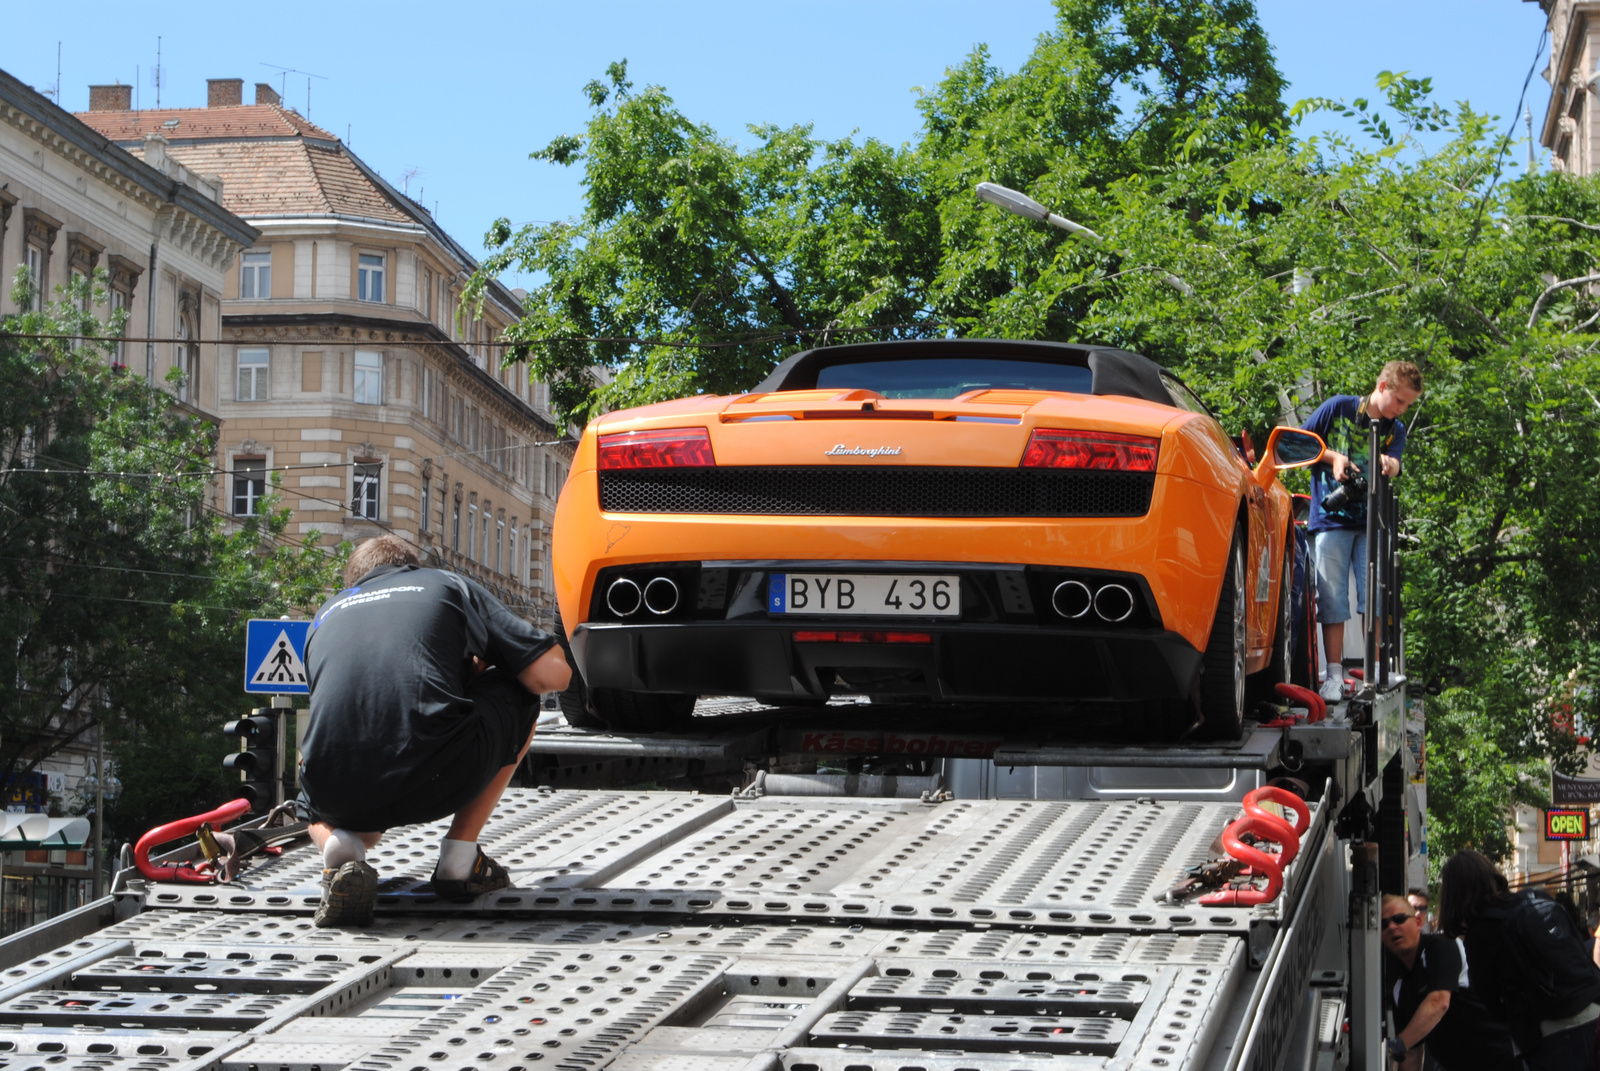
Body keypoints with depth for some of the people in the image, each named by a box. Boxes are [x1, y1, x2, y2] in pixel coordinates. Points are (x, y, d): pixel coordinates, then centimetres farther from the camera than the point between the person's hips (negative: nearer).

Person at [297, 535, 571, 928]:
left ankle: (341, 849, 5)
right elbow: (553, 674, 13)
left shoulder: (326, 615, 30)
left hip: (337, 791, 3)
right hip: (435, 781, -3)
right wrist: (477, 670, 34)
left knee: (320, 809, 44)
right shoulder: (448, 586, 22)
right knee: (520, 696, 29)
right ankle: (460, 858, 22)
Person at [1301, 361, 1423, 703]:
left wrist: (1388, 464, -33)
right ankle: (1334, 675, -4)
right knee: (1332, 598, -6)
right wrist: (1332, 457, -9)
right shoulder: (1338, 408, 2)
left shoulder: (1395, 430, 10)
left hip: (1371, 523, 2)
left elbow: (1392, 463, -9)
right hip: (1331, 520, -2)